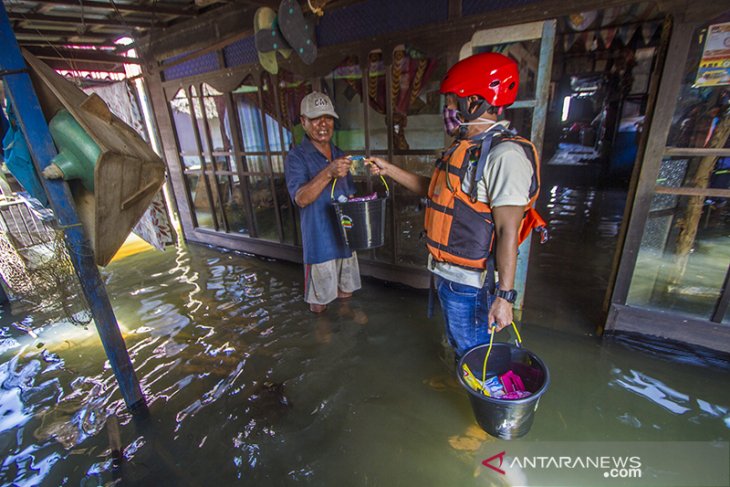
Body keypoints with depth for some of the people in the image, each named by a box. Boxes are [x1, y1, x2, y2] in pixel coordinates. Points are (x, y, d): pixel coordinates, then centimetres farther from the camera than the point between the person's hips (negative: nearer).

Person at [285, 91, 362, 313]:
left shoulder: (339, 155, 9)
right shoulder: (297, 157, -10)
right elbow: (301, 198, -25)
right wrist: (329, 173, -38)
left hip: (345, 237, 6)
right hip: (320, 242, -6)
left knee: (346, 291, 22)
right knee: (320, 301, 8)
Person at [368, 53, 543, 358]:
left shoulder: (504, 155, -22)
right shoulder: (464, 148, 8)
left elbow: (508, 231, -24)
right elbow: (436, 190, 17)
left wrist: (504, 296, -22)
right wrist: (389, 170, 13)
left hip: (469, 281, -9)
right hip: (445, 272, 10)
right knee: (458, 345, 30)